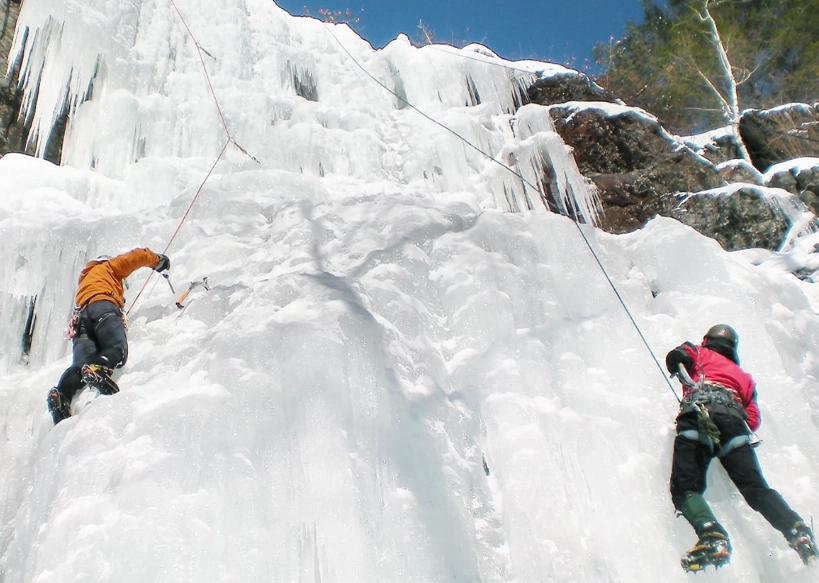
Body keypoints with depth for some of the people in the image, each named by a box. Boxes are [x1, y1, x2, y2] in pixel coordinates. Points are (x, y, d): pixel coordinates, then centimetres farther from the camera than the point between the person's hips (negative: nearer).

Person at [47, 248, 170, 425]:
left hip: (81, 315, 6)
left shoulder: (83, 281, 49)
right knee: (118, 350, -28)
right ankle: (97, 368, -59)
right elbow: (138, 256, 22)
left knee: (81, 363, -13)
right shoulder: (107, 267, 31)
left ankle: (61, 394, -40)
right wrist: (158, 260, 39)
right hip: (102, 306, -6)